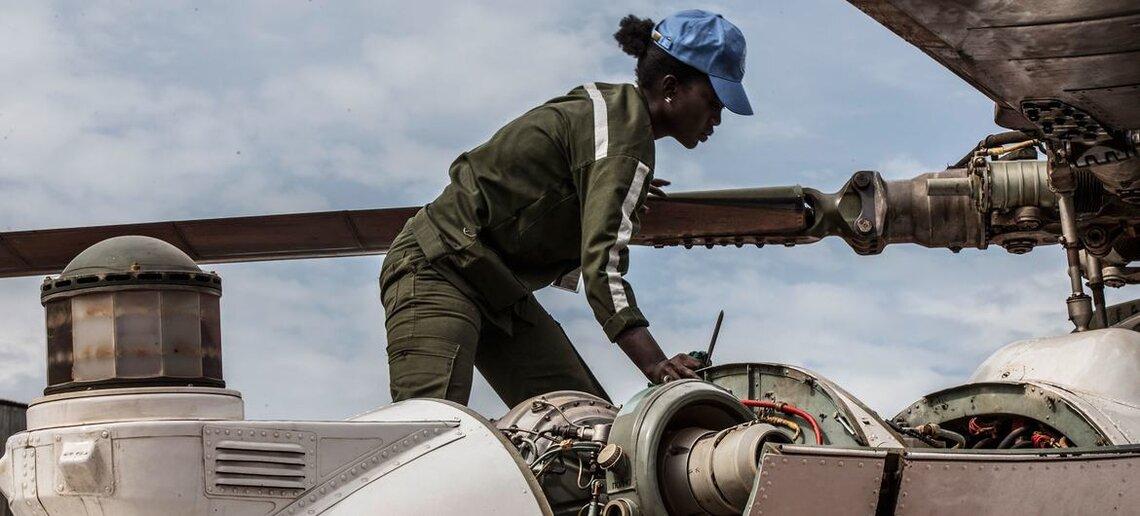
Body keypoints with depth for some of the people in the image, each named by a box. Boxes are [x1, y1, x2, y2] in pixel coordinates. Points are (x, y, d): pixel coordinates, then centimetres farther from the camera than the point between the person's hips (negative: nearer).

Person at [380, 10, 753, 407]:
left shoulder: (608, 104, 11)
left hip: (500, 293, 11)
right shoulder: (624, 132, -19)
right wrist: (657, 366, -42)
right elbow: (603, 263, -31)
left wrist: (621, 189, 35)